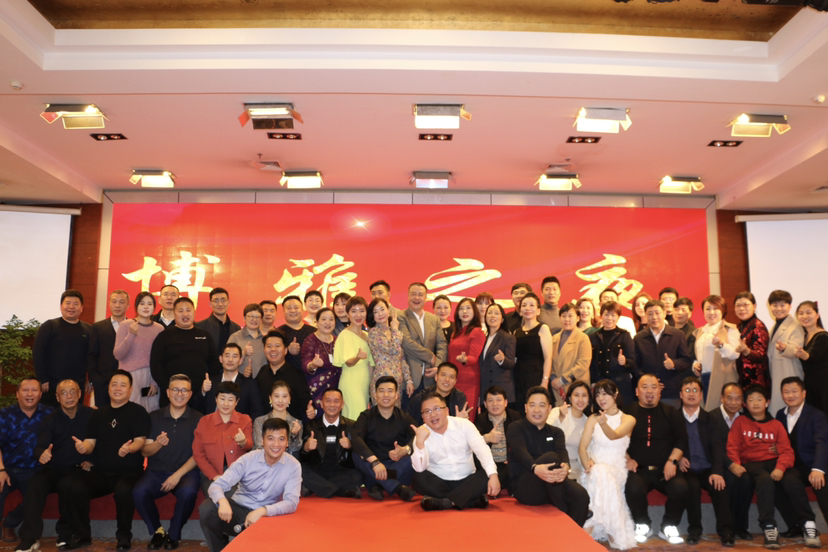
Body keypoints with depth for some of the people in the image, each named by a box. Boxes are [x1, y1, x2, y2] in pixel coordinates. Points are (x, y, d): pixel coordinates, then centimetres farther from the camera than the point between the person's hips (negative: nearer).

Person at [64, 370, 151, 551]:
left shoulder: (138, 412, -1)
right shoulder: (99, 413, 14)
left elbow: (140, 441, -9)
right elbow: (91, 443, 11)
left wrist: (129, 449, -32)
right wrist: (83, 447, -14)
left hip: (129, 472, -4)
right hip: (100, 473, 5)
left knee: (124, 491, -37)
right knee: (71, 487, -23)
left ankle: (124, 536, -10)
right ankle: (82, 534, -1)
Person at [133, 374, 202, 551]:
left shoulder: (198, 419, 2)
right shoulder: (154, 417, 10)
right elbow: (145, 451, 6)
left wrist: (178, 475, -14)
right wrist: (158, 444, -17)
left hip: (186, 472, -2)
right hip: (156, 471, 2)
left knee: (188, 492, -33)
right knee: (139, 492, -27)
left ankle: (174, 534, -3)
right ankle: (157, 530, 1)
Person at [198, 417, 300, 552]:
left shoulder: (293, 466, -11)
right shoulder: (248, 459, -10)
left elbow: (291, 502, -18)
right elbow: (216, 485, -15)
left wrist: (262, 511, -34)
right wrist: (223, 501, -38)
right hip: (238, 509, 1)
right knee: (206, 509, -25)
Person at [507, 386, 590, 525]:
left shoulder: (556, 432, 18)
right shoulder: (516, 429, 4)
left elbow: (562, 451, -5)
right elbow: (521, 452, -17)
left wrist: (565, 466, -31)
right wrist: (535, 468, -41)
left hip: (552, 486, 4)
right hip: (524, 488, -4)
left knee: (581, 495, -27)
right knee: (550, 457, -31)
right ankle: (563, 513, -17)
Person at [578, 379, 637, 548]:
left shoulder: (628, 420, 6)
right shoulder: (593, 419, 13)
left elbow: (614, 435, -17)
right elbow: (582, 447, 4)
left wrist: (604, 424, -40)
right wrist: (587, 464, -17)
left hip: (616, 470, -1)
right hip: (594, 470, 1)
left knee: (603, 474, -37)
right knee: (599, 474, -35)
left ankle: (590, 528, -31)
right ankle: (611, 533, -29)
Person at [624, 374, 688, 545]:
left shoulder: (670, 412, 11)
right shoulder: (628, 412, 5)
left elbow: (681, 439, 6)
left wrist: (672, 461, -7)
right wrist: (627, 459, -9)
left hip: (665, 469, 2)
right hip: (639, 469, -1)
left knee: (680, 488, -29)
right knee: (633, 488, -33)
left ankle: (668, 527, 0)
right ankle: (643, 525, 0)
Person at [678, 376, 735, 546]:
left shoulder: (710, 418, 10)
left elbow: (717, 447, -1)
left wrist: (717, 472, -17)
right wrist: (678, 458, -12)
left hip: (707, 470, 1)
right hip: (687, 470, -1)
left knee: (720, 486, -29)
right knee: (692, 485, -31)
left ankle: (725, 531, -15)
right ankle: (694, 530, -14)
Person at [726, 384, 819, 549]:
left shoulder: (776, 425, 17)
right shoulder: (740, 422, 15)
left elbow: (787, 451, 6)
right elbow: (732, 447, 6)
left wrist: (780, 467, -16)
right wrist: (734, 463, -15)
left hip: (774, 462, 2)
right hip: (751, 463, -2)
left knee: (792, 480, -30)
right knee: (765, 480, -35)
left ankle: (808, 524, -18)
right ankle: (769, 527, -31)